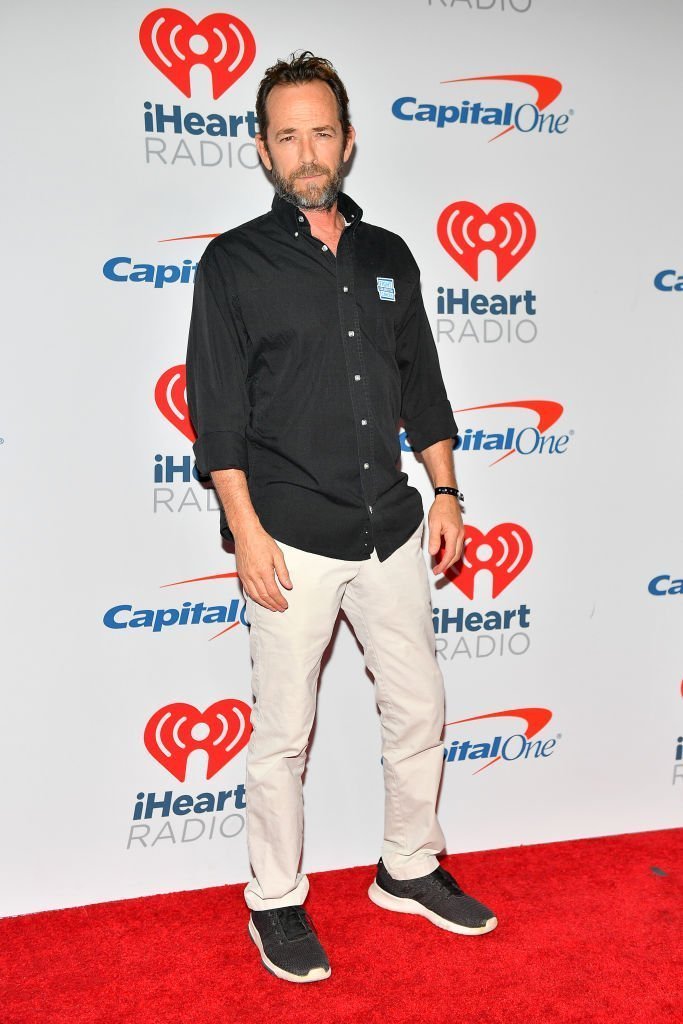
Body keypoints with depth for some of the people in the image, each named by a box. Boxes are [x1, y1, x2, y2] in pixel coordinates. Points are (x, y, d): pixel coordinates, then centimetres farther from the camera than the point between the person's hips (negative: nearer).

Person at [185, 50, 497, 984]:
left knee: (419, 711, 13)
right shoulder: (234, 261, -3)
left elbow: (422, 386, 15)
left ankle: (409, 869, 35)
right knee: (284, 732, 6)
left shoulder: (388, 255, 10)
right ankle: (276, 900, 26)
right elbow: (217, 409, -7)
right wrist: (245, 529, -13)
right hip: (292, 539, -4)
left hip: (392, 530, 5)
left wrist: (445, 492, 9)